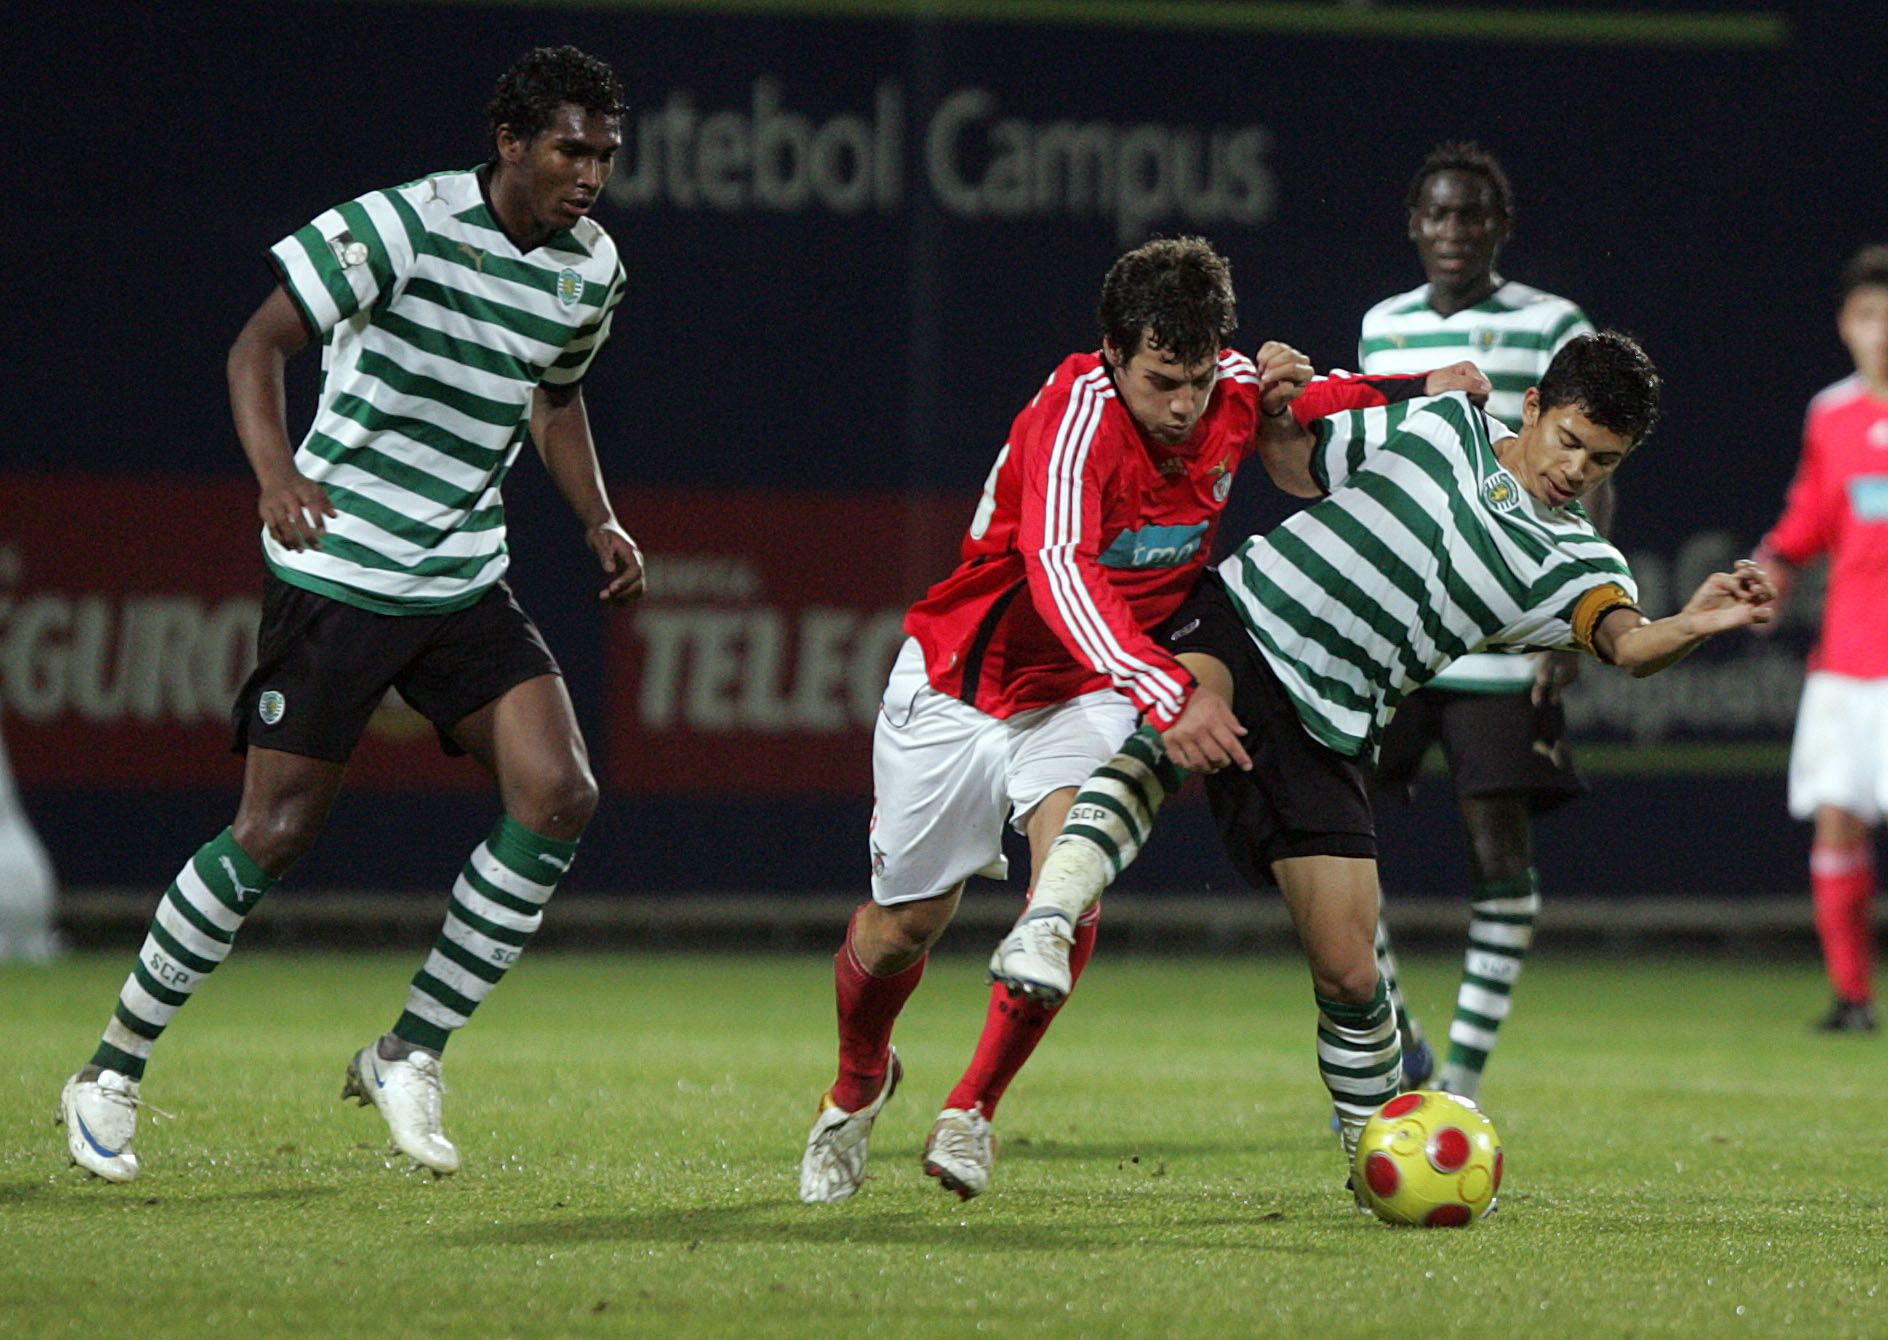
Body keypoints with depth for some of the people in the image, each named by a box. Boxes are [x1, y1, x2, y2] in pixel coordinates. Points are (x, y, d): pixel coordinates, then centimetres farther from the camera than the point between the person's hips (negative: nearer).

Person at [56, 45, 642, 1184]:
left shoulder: (592, 268, 5)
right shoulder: (406, 224, -16)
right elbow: (262, 341, -17)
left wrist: (601, 522, 10)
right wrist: (276, 468, -34)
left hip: (466, 580, 6)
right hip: (336, 570, -6)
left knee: (560, 798, -12)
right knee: (275, 835, -7)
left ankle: (409, 1057, 2)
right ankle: (114, 1074, 10)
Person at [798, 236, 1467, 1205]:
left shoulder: (1233, 392, -12)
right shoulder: (1077, 411, -31)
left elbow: (1310, 402, 15)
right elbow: (1060, 572, -48)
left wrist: (1431, 388, -3)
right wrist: (1167, 693, -60)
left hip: (1083, 692, 3)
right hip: (956, 684, -3)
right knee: (904, 924, 8)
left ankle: (971, 1113, -8)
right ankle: (857, 1083, 41)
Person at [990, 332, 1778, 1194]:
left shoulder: (1576, 564, 8)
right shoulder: (1441, 428, 8)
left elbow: (1625, 641, -15)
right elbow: (1292, 461, 19)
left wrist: (1693, 625, -37)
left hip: (1324, 733, 2)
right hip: (1241, 619, -2)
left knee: (1349, 972, -3)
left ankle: (1375, 1152, 22)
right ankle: (1048, 921, -51)